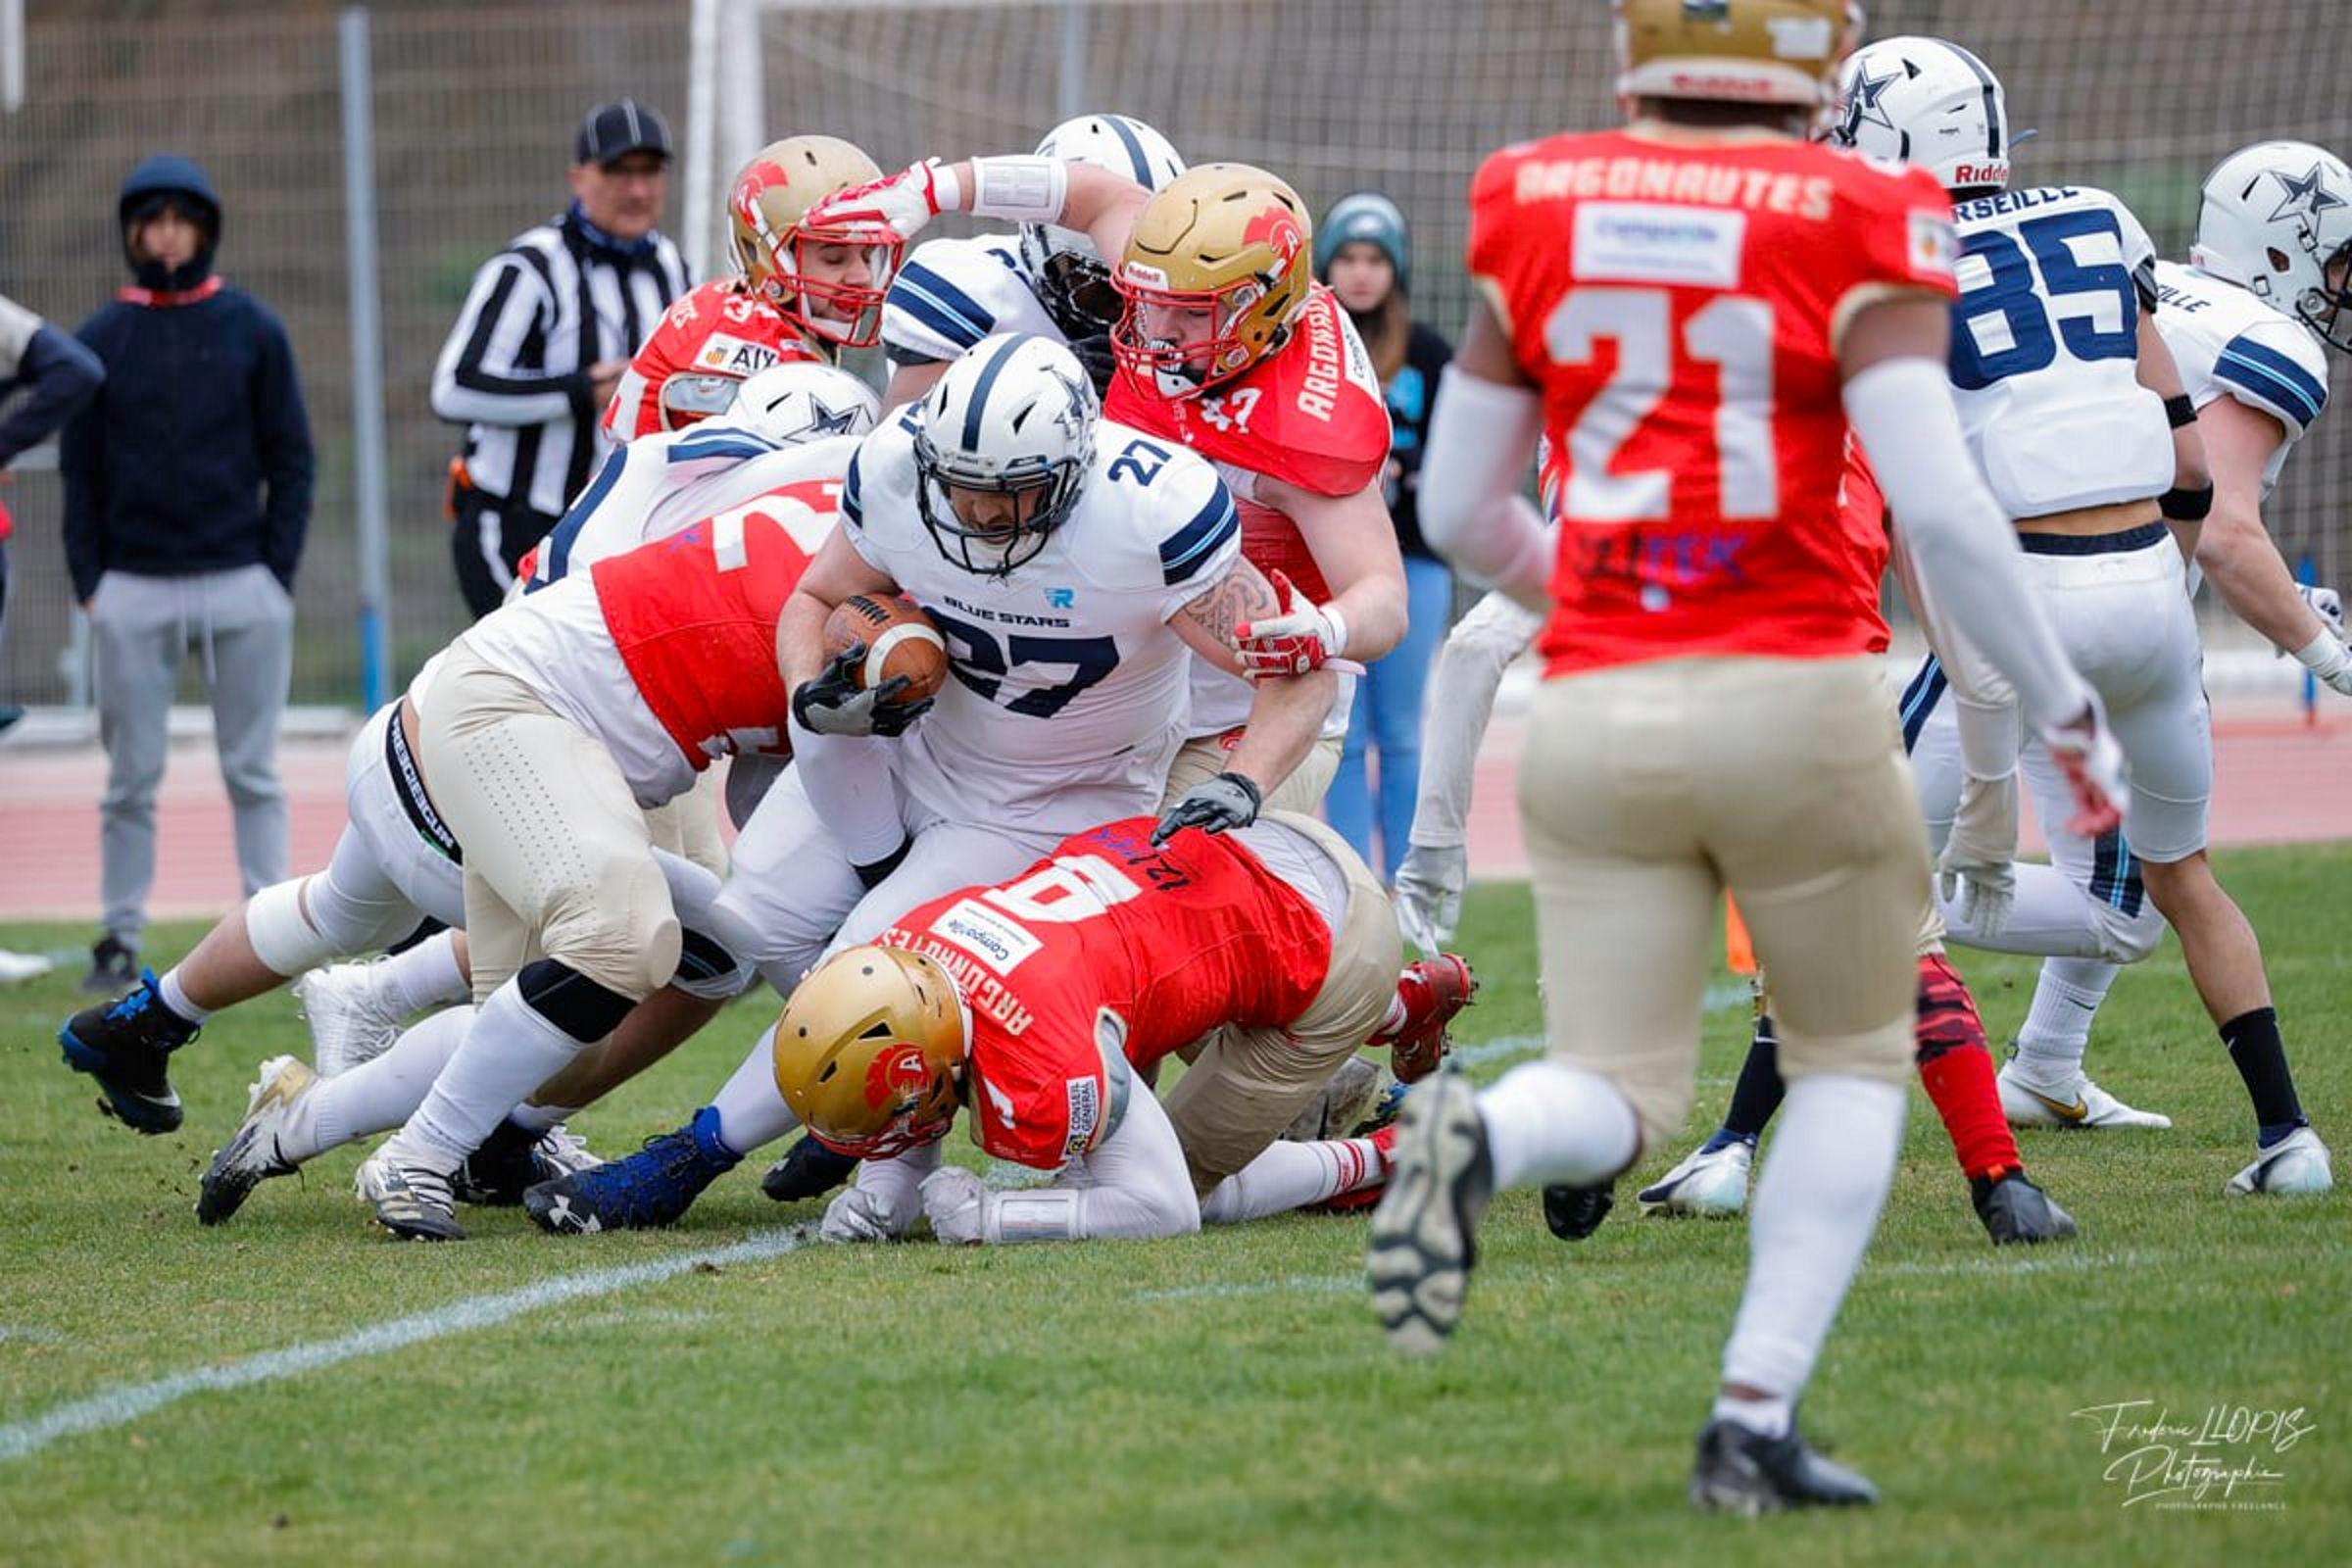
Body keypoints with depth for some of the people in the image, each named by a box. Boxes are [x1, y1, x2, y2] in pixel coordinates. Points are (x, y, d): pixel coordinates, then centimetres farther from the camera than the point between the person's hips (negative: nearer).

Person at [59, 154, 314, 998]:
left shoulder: (253, 330, 4)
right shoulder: (102, 338, 7)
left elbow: (291, 459, 5)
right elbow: (80, 472, 8)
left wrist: (278, 574, -3)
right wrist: (88, 582, -1)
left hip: (242, 585, -1)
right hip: (133, 593, 1)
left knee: (253, 774, 2)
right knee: (130, 781, 3)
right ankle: (120, 944, 8)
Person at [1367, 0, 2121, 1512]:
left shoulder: (1538, 212, 6)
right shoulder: (1851, 228, -6)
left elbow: (1457, 508, 12)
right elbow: (1941, 510, -14)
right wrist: (2068, 708, -2)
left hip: (1597, 711, 3)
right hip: (1796, 703, -3)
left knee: (1618, 1105, 9)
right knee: (1852, 1062, 19)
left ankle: (1478, 1137, -26)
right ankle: (1757, 1417, 6)